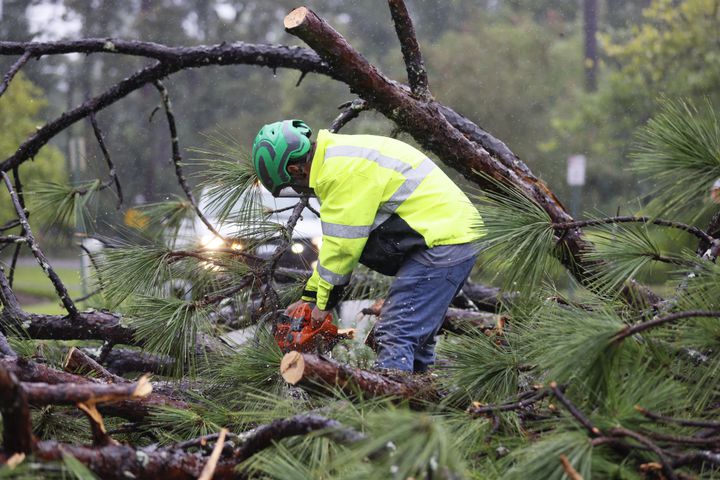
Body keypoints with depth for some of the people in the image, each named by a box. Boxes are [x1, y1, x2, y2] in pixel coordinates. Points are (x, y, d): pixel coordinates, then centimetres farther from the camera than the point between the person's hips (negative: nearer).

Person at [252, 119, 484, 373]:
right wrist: (309, 297, 20)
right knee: (416, 333, 16)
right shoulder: (341, 156, 16)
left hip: (441, 243, -11)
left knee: (395, 336, -13)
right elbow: (336, 240, 20)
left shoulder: (343, 170, -17)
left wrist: (324, 302, -2)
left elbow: (343, 244, -15)